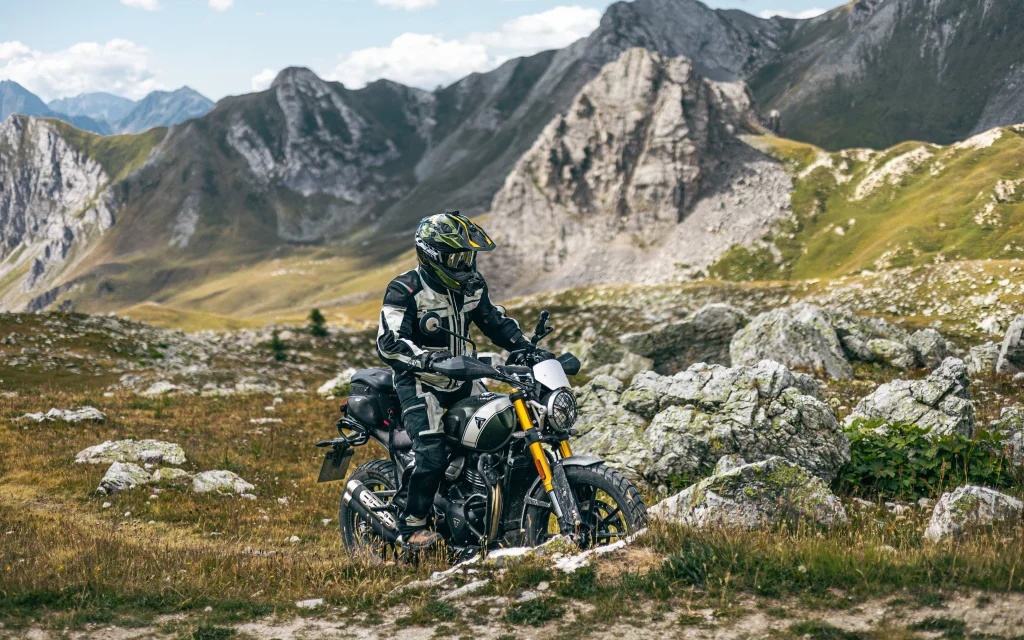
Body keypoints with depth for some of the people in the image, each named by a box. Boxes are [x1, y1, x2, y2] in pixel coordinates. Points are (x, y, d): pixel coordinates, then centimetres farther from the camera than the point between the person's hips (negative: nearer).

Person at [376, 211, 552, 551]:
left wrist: (530, 349, 2)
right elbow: (388, 343, -27)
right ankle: (411, 527, -5)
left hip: (460, 377, 7)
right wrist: (429, 361, -43)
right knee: (432, 455, -22)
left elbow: (497, 322, 15)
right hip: (419, 382, -7)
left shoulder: (471, 285, 4)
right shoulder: (405, 291, -18)